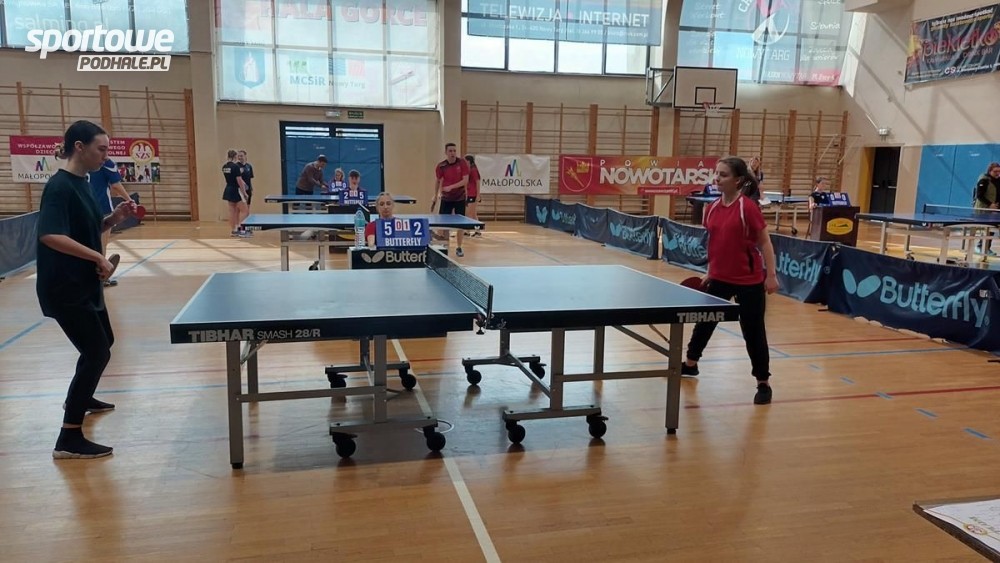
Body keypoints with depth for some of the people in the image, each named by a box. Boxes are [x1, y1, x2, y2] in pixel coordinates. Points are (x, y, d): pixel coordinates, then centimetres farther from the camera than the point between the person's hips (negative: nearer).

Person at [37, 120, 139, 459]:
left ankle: (81, 398, 50)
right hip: (65, 288, -10)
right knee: (97, 352, -10)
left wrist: (115, 218, 0)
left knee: (102, 343, 24)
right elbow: (50, 235, -31)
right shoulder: (60, 186, -20)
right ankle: (69, 440, -4)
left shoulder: (82, 183, 9)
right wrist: (99, 258, -28)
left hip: (84, 284, 10)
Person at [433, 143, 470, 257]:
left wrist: (451, 187, -25)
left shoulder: (462, 163, -10)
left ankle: (459, 248, 16)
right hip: (446, 198, 1)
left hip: (460, 198, 0)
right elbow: (439, 182, 3)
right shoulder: (441, 166, -7)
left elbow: (465, 180, -15)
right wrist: (436, 197, 1)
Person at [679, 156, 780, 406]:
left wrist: (771, 275, -15)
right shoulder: (712, 208, 3)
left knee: (753, 332, 2)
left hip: (749, 281, -6)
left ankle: (763, 384, 18)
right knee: (704, 321, 19)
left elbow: (764, 242, -11)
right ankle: (690, 364, 39)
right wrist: (710, 273, 16)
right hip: (720, 278, 6)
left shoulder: (748, 207, -15)